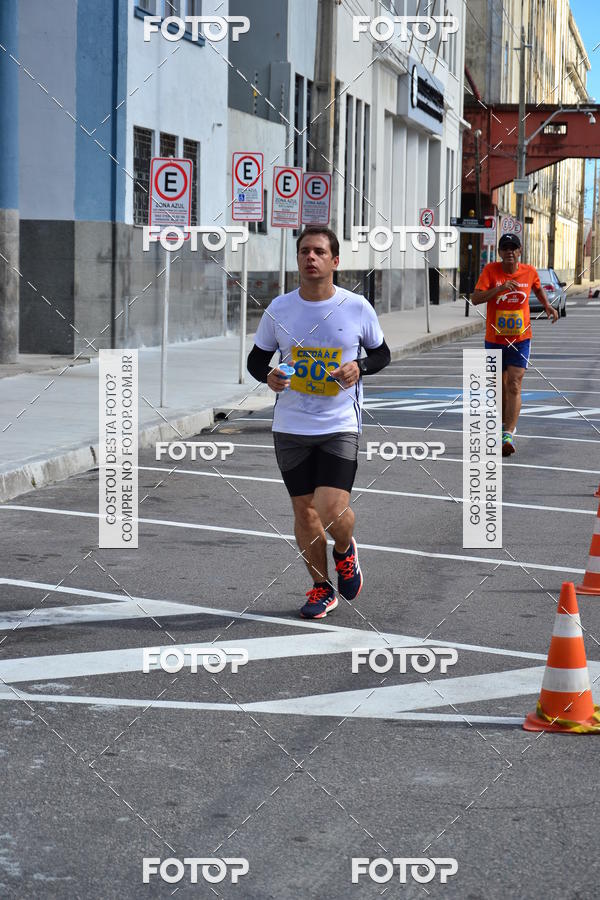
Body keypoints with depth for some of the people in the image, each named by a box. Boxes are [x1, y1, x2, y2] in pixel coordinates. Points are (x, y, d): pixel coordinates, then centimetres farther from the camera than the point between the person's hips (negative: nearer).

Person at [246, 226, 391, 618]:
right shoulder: (278, 309, 0)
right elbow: (256, 358, 11)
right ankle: (322, 587, 26)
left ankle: (345, 549, 20)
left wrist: (359, 367, -11)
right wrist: (268, 376, -11)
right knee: (304, 510, 8)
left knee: (333, 510, -15)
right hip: (291, 427, 2)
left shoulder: (358, 307, -4)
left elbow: (383, 353, 10)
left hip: (340, 426, -2)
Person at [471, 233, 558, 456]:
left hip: (520, 339, -1)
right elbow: (475, 298, -19)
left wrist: (547, 306, 10)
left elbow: (537, 287, 23)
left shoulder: (529, 272, -1)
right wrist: (499, 288, -30)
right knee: (501, 386, 13)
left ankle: (509, 435, -20)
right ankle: (504, 424, 36)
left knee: (514, 385, -14)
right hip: (494, 339, 1)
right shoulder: (490, 270, -8)